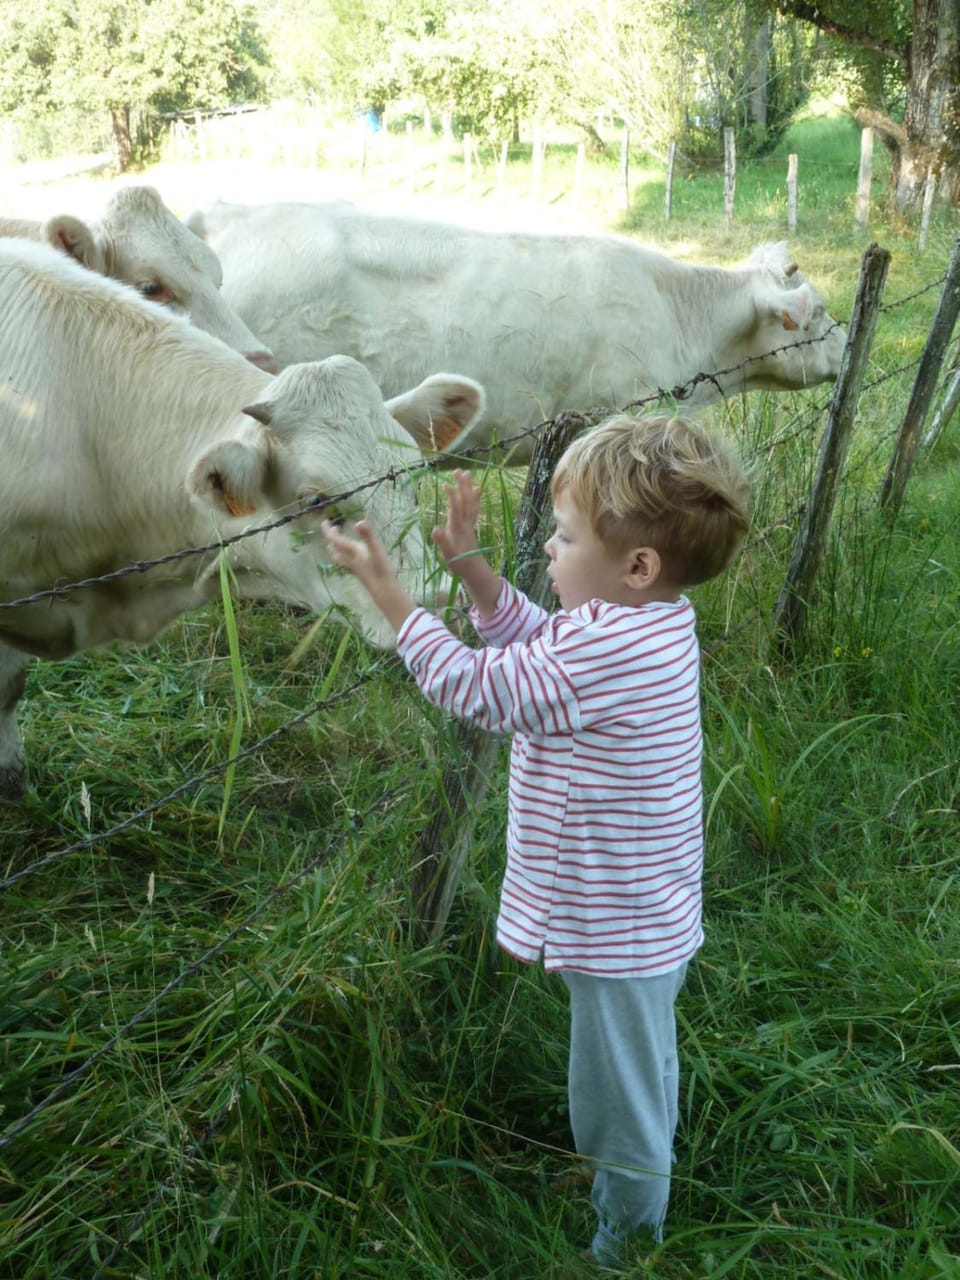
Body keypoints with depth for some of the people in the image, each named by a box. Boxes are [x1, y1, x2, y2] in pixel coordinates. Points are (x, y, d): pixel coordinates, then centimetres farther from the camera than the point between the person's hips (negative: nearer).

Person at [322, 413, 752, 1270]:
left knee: (617, 1112, 12)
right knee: (644, 1083, 30)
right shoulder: (655, 619, -3)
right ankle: (641, 1224, 53)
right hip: (650, 918, 11)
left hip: (618, 933, -11)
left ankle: (623, 1248, 33)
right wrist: (468, 564, 3)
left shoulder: (607, 652, -33)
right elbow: (534, 639, 11)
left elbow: (474, 688, -23)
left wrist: (384, 589, -17)